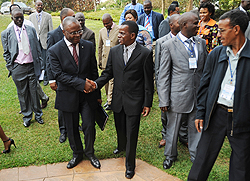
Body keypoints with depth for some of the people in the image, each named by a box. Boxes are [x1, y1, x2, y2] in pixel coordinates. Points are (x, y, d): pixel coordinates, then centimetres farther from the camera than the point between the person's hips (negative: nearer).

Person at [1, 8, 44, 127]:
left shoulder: (31, 30, 6)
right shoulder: (6, 33, 1)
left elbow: (37, 48, 11)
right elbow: (6, 53, 4)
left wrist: (39, 63, 7)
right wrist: (10, 68, -1)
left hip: (32, 66, 1)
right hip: (18, 68, -1)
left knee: (34, 91, 8)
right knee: (22, 93, 8)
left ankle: (38, 114, 25)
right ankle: (26, 117, 23)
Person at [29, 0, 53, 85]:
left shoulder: (48, 16, 3)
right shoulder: (31, 17, 10)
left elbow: (51, 30, 2)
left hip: (45, 42, -2)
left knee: (45, 61, -1)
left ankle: (45, 78, 13)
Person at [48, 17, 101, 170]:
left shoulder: (89, 46, -2)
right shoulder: (54, 51, -10)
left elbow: (94, 71, 3)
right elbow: (59, 75, -16)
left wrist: (97, 94, 5)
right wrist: (81, 83, -23)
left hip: (88, 95, 1)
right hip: (68, 96, -1)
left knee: (89, 126, 6)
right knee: (72, 129, 14)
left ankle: (90, 153, 34)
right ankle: (77, 154, 39)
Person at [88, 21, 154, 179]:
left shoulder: (145, 53, -12)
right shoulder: (114, 51, 1)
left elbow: (148, 81, -8)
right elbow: (108, 73, 8)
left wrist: (147, 104, -6)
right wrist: (97, 84, -11)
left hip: (134, 101, -4)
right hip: (118, 100, 4)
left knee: (131, 134, 5)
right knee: (120, 128, 23)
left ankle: (130, 164, 26)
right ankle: (121, 146, 55)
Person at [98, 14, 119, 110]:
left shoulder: (119, 30, -5)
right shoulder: (102, 31, 12)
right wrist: (99, 61, 16)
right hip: (105, 60, 6)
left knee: (112, 80, -8)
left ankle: (110, 102, -3)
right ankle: (108, 99, 23)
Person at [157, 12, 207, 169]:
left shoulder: (201, 43, 7)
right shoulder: (169, 45, -6)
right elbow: (163, 75, -6)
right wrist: (163, 100, -9)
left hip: (199, 96, 4)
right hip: (178, 96, -3)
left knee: (196, 128, 14)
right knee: (173, 128, 12)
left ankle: (196, 156, 35)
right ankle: (170, 155, 35)